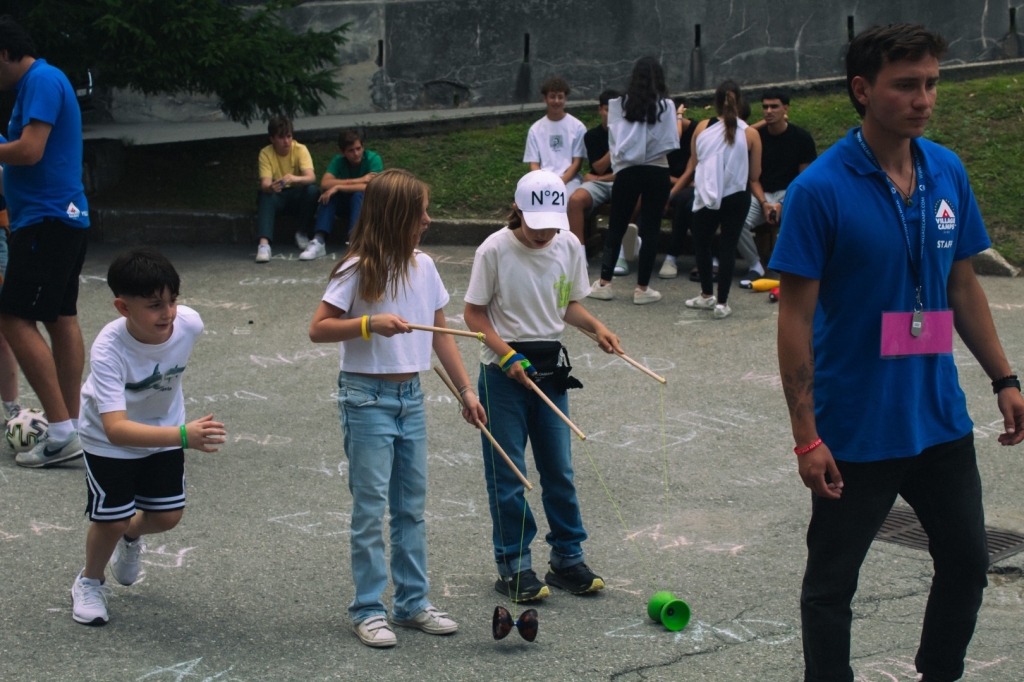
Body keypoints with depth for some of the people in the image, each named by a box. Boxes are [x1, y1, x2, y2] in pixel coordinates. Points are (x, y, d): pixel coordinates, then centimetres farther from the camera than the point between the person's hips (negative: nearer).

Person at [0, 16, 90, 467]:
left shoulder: (42, 81, -13)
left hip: (47, 221, -10)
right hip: (64, 216, 10)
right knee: (62, 320, 10)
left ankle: (61, 433, -14)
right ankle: (71, 428, 14)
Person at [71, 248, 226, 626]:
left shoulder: (190, 323, -27)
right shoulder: (107, 350, -39)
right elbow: (116, 429, -48)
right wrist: (184, 436, -60)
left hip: (163, 427, 4)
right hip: (109, 440, -4)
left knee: (167, 516, 6)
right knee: (112, 520, -8)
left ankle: (131, 538, 42)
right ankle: (90, 582, 24)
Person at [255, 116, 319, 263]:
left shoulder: (300, 149, -13)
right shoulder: (266, 153, -12)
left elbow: (311, 177, -27)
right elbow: (264, 184, -23)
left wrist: (295, 179, -51)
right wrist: (270, 187, -49)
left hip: (297, 196, 0)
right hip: (277, 196, 0)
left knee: (312, 190, -31)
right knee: (265, 196, -33)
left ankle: (301, 233, -12)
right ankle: (264, 243, -47)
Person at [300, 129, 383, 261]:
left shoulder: (373, 159, -18)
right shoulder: (338, 161, -9)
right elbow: (324, 184, -25)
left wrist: (338, 187, -33)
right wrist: (359, 180, -30)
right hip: (347, 205, 3)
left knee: (358, 194, -35)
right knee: (328, 194, -25)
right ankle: (319, 241, -38)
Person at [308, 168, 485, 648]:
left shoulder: (423, 267, 5)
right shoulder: (359, 270, -12)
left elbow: (440, 333, 12)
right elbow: (318, 329, -13)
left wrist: (466, 389, 11)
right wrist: (370, 324, -26)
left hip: (411, 396, 6)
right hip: (367, 398, -6)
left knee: (412, 506, 11)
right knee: (370, 508, -1)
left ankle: (413, 603, 20)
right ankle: (368, 610, 8)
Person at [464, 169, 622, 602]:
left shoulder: (568, 247, 0)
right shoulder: (495, 250, -13)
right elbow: (474, 312, -8)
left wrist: (596, 328, -5)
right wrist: (506, 353, -19)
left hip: (551, 369, 4)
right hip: (504, 375, -4)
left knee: (559, 470, 9)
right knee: (508, 475, 1)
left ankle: (567, 560, 20)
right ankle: (513, 567, 11)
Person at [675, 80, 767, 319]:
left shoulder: (702, 127, -1)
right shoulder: (750, 134, -4)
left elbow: (692, 168, 4)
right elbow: (754, 178, -3)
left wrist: (671, 192, 14)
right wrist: (764, 202, 10)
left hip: (706, 197, 1)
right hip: (736, 198, -1)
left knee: (701, 243, 18)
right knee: (728, 247, 4)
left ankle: (707, 296, 26)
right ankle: (722, 303, 2)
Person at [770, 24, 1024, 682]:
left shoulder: (948, 172, 2)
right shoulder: (820, 189, -16)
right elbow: (796, 317, -14)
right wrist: (806, 436, -16)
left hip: (942, 421, 6)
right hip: (855, 431, -6)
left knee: (967, 564, 16)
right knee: (831, 585, 6)